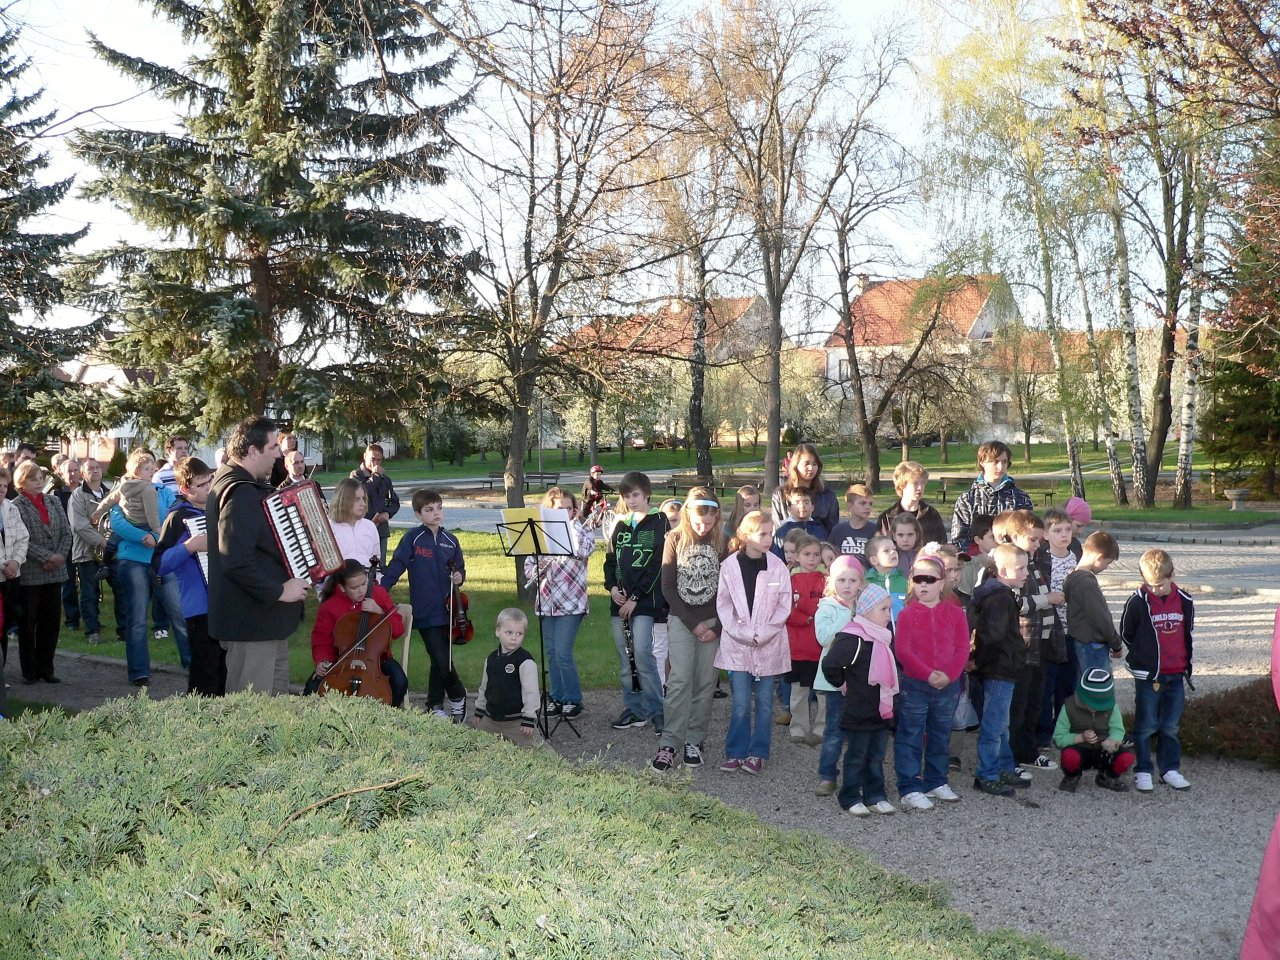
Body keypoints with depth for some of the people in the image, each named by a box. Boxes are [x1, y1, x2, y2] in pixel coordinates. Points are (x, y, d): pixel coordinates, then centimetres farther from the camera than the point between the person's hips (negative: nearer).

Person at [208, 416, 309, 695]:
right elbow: (236, 563, -30)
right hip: (251, 621, -11)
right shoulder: (240, 492, -21)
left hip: (265, 618, 11)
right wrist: (279, 591, -22)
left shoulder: (234, 481, 13)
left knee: (278, 698, 18)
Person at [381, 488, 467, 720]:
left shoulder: (450, 540, 7)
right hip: (425, 611, -4)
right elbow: (395, 568, -9)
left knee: (440, 661, 9)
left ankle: (435, 706, 25)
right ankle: (457, 696, 16)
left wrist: (459, 577, -5)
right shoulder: (412, 539, -5)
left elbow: (460, 569, 17)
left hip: (447, 609, 4)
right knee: (442, 661, -7)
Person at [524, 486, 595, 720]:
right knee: (552, 653, 9)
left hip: (571, 602, -4)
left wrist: (574, 522, -15)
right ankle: (557, 698, 21)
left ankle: (573, 700, 5)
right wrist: (539, 568, -14)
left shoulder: (583, 531, -2)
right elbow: (528, 568, 9)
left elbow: (583, 551, -25)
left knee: (563, 653, -9)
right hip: (546, 602, 4)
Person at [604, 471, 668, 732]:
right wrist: (611, 587, -2)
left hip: (645, 600, -6)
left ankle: (657, 710, -4)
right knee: (625, 657, 7)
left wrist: (635, 597, -13)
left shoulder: (658, 522, -3)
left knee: (641, 654, -14)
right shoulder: (621, 524, 15)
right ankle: (634, 708, 16)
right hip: (620, 601, 6)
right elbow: (611, 559, 17)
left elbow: (657, 564, -10)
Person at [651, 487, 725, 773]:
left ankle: (694, 740, 11)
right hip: (680, 619, -1)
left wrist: (717, 627, -9)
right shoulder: (675, 539, -3)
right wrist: (693, 623, -9)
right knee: (679, 680, -9)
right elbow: (667, 587, -4)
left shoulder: (722, 542, -2)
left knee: (705, 682, 2)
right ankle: (669, 743, -8)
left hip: (713, 621, 1)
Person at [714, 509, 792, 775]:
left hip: (769, 644, 1)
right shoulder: (729, 566, -4)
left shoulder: (777, 566, -3)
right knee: (741, 702, 1)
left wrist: (763, 633, -10)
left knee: (764, 701, 7)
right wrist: (742, 633, -10)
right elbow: (723, 604, -2)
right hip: (738, 643, -1)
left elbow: (784, 605, -2)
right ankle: (735, 752, 12)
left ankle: (757, 753, 17)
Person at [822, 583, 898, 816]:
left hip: (881, 711, 8)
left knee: (877, 756, 15)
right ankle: (851, 799, 14)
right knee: (856, 757, 4)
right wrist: (843, 684, -11)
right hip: (858, 713, -8)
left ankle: (875, 796, 25)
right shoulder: (853, 638, -20)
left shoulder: (882, 637, 9)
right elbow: (830, 665, -26)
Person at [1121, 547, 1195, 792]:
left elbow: (1188, 632, 16)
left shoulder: (1184, 601, 0)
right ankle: (1143, 772, 12)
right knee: (1146, 726, 3)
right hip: (1148, 677, -3)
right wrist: (1144, 657, 4)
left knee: (1171, 726, 12)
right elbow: (1126, 634, 3)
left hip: (1176, 675, 3)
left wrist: (1184, 662, 14)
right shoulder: (1137, 602, -10)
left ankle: (1170, 769, 23)